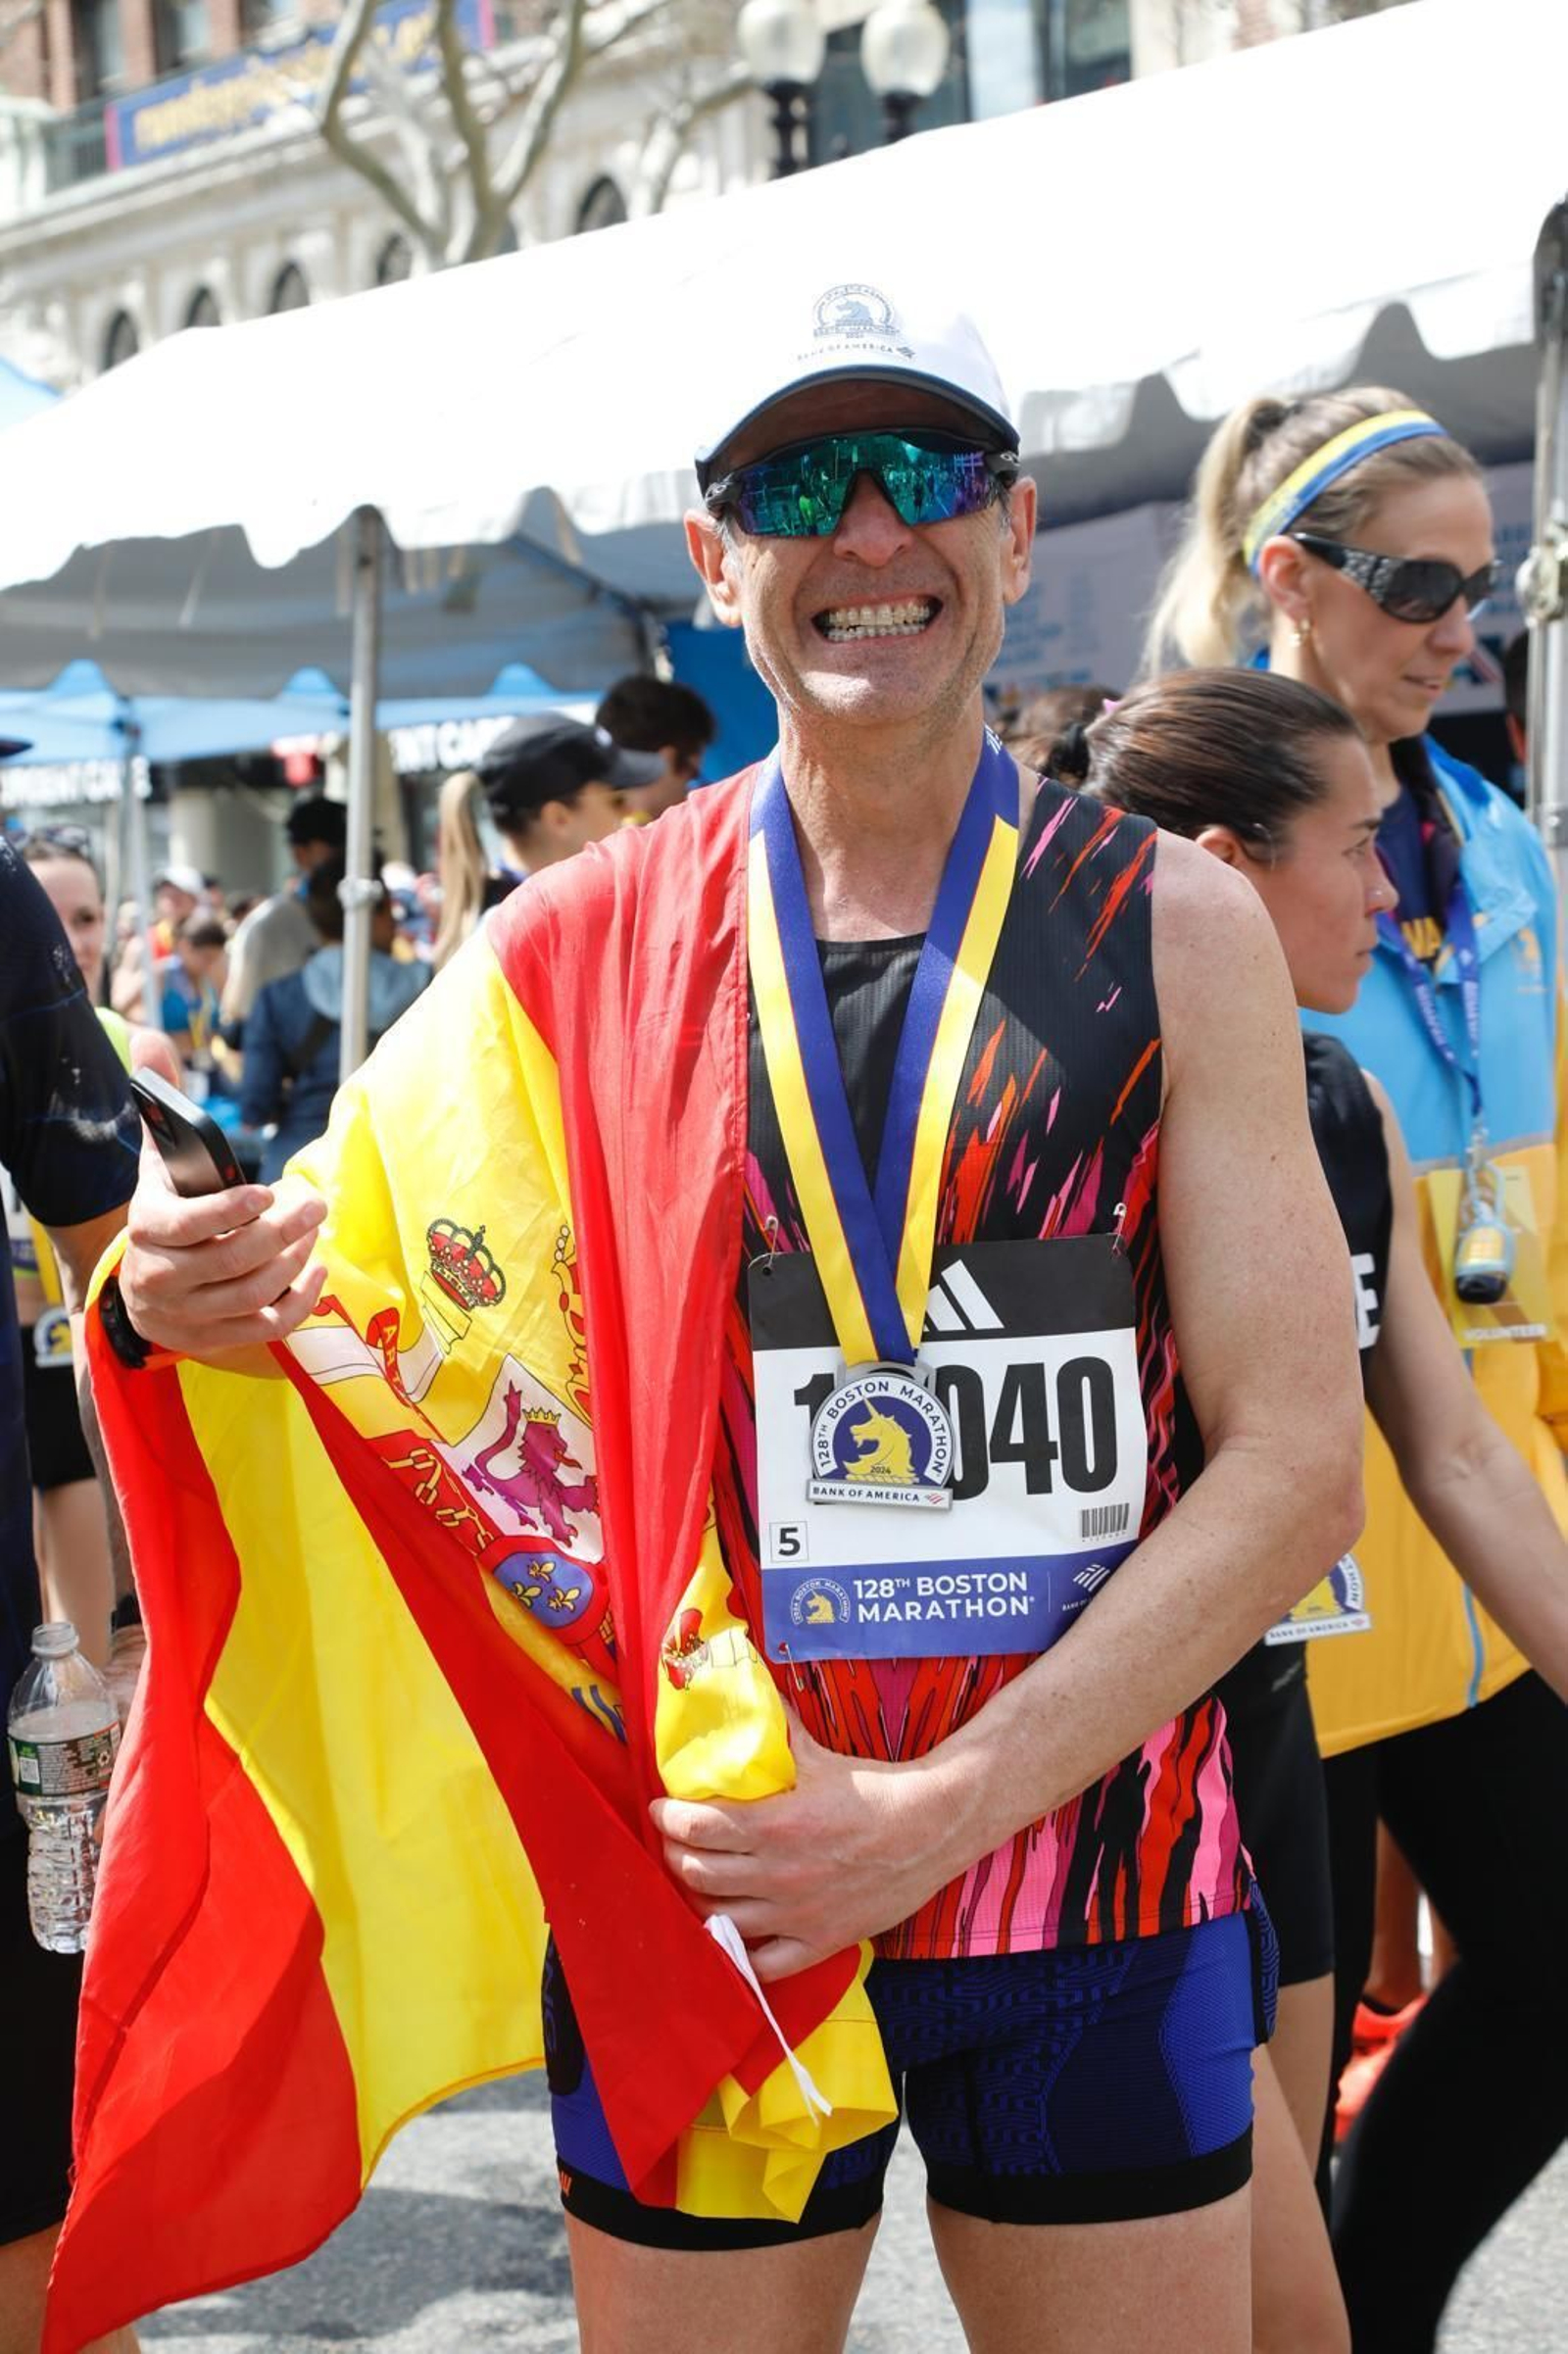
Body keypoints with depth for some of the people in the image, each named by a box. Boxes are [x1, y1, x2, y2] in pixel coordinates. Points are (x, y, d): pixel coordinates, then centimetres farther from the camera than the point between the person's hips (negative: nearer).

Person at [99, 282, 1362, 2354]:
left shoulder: (1176, 934, -4)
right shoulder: (576, 952, -1)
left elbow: (1298, 1465, -8)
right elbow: (322, 1292, 6)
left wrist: (942, 1805, -16)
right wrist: (182, 1305, -18)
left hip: (1101, 1882, 0)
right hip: (699, 1888, 0)